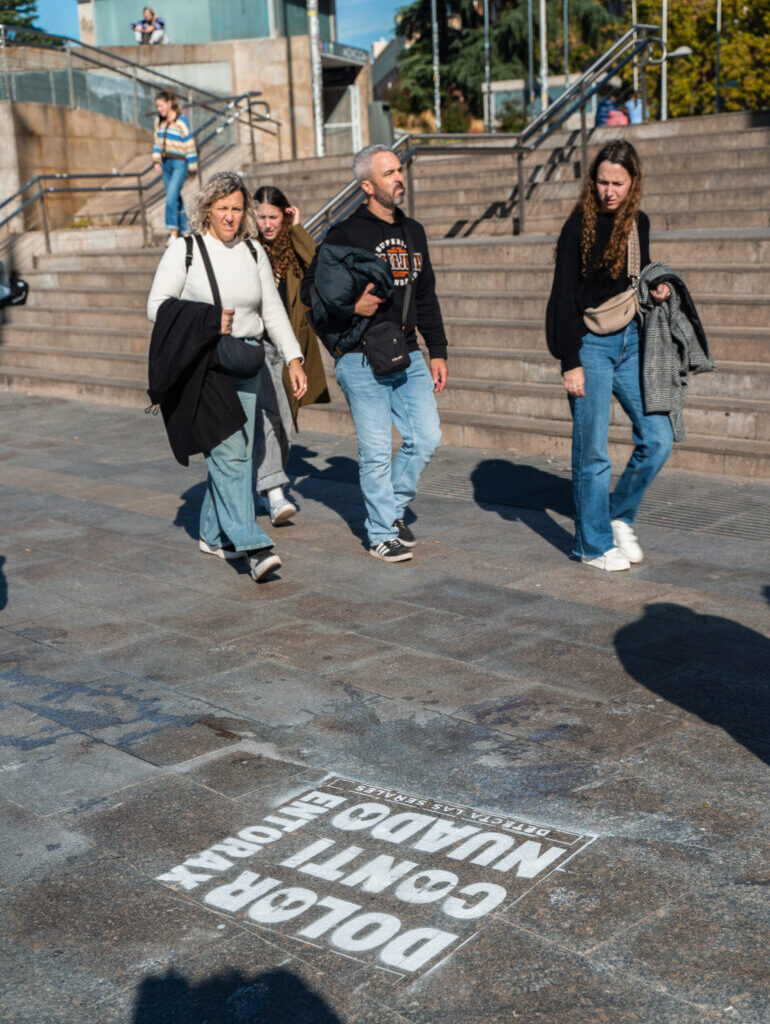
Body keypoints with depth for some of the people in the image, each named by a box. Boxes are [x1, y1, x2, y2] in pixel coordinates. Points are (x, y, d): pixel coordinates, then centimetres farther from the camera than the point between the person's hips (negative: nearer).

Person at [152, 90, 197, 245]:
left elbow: (190, 145, -9)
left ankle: (173, 232, -15)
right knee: (175, 198, 9)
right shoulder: (159, 121, 9)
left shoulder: (181, 121, -12)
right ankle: (185, 230, 18)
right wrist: (156, 161, 8)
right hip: (166, 162, 7)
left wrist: (192, 168, -6)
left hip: (180, 163, -7)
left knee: (171, 196, -17)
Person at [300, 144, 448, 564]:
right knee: (377, 448, -2)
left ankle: (393, 507, 25)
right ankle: (381, 534, 12)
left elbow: (426, 296, 19)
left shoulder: (413, 232, 14)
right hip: (361, 359, -6)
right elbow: (309, 290, -4)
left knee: (426, 437, 2)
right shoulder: (345, 234, -5)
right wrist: (351, 306, -18)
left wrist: (437, 352, 15)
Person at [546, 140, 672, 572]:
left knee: (658, 438, 3)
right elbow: (565, 296, -10)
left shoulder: (639, 223, 9)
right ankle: (594, 545, 13)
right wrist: (571, 361, -15)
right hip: (591, 345, -6)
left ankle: (620, 516, 23)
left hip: (630, 341, 6)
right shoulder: (580, 225, -8)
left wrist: (657, 290, 1)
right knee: (593, 451, 0)